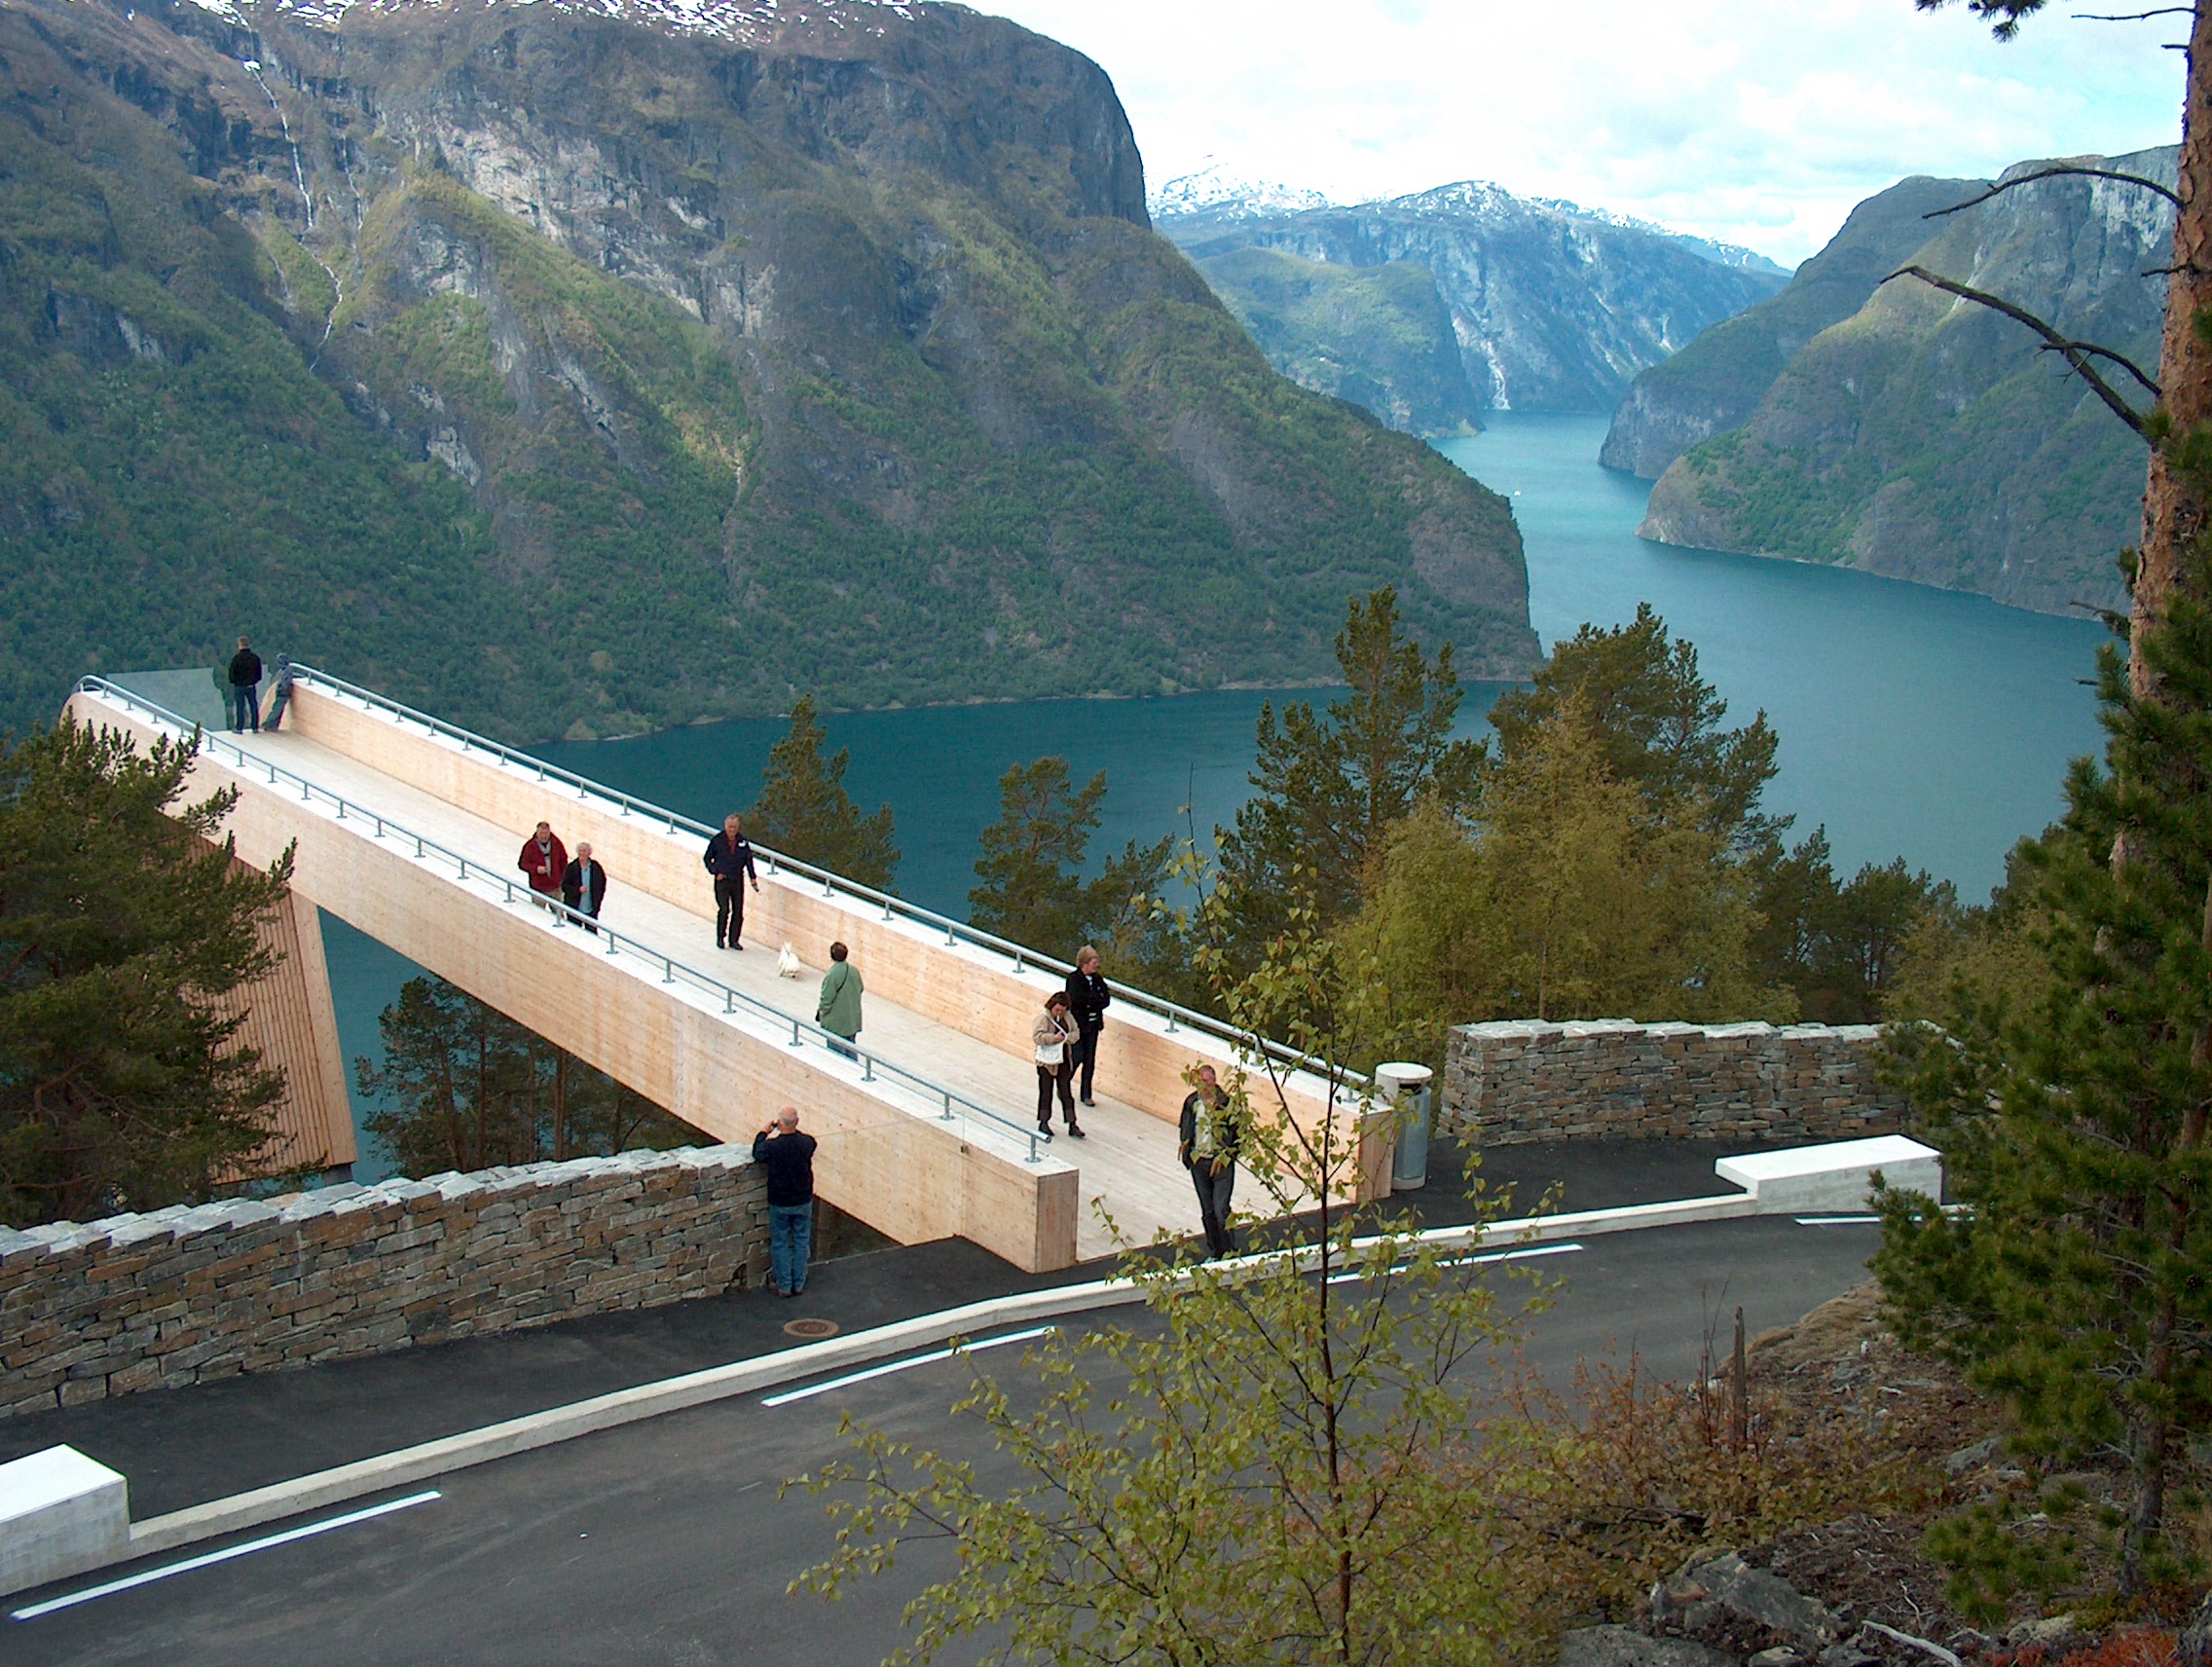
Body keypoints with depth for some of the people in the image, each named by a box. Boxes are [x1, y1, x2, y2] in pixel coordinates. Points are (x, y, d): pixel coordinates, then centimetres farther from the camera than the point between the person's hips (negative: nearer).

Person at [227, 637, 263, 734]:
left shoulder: (237, 658, -13)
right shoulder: (255, 657, 2)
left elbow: (232, 673, -8)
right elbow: (259, 673, 8)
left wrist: (233, 681, 9)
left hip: (239, 686, -4)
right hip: (251, 686, 4)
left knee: (240, 707, 2)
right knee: (254, 706, 9)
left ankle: (239, 728, 5)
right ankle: (255, 727, 12)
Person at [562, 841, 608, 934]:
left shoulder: (596, 867, -3)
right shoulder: (571, 868, -9)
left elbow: (602, 884, 8)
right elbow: (564, 886, -8)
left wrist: (598, 900, 2)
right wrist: (578, 889, -22)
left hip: (591, 909, 1)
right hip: (575, 908, -1)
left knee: (592, 933, 9)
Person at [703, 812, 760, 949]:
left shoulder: (743, 842, 4)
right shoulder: (717, 840, -2)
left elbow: (748, 861, 13)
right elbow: (708, 859, 6)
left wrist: (753, 878, 6)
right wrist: (716, 872, -5)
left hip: (738, 881, 3)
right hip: (722, 881, -3)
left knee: (738, 912, 3)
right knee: (724, 909, -11)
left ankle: (733, 940, 14)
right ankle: (720, 938, 5)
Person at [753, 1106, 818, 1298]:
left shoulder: (772, 1146, -23)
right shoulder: (807, 1143, -17)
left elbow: (757, 1154, 1)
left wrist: (764, 1132, 13)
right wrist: (792, 1130, 17)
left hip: (779, 1204, -2)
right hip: (803, 1202, 2)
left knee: (779, 1244, 14)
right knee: (801, 1242, 18)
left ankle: (784, 1286, 20)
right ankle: (799, 1283, 25)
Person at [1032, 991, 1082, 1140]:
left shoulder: (1067, 1017, 4)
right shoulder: (1043, 1017, -13)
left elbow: (1075, 1033, 7)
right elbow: (1036, 1036, -21)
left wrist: (1067, 1038, -14)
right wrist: (1054, 1038, -29)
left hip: (1064, 1061, 5)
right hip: (1047, 1062, -5)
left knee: (1066, 1094, 7)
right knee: (1046, 1093, 7)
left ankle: (1072, 1125, 9)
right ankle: (1043, 1123, 19)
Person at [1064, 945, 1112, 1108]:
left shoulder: (1097, 979, 8)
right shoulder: (1074, 979, -10)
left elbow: (1107, 1000, 0)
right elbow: (1077, 997, -27)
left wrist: (1090, 1002, -16)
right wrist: (1097, 997, -18)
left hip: (1093, 1024, 6)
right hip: (1077, 1024, -6)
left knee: (1090, 1060, 6)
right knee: (1078, 1056, -7)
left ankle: (1086, 1094, 14)